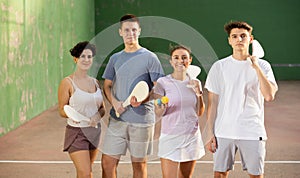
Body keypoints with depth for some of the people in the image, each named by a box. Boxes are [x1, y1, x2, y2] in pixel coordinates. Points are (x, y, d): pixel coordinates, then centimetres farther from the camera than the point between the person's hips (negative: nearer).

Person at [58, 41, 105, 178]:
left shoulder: (95, 82, 9)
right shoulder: (68, 83, -8)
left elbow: (102, 108, 14)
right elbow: (62, 111, -6)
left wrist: (98, 115, -8)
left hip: (94, 132, 6)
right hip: (76, 132, -6)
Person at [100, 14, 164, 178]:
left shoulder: (149, 57, -2)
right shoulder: (115, 58, 12)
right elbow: (107, 86, 15)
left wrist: (142, 99, -22)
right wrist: (114, 102, -6)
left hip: (142, 120, -3)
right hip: (117, 119, 4)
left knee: (139, 164, 7)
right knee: (107, 162, 2)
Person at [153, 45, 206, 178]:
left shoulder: (195, 82, 7)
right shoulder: (163, 82, -5)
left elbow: (200, 113, 9)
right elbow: (158, 114, -4)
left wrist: (198, 92, -5)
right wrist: (162, 108, -27)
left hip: (192, 137, 4)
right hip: (170, 137, -4)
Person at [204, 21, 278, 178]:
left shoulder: (263, 66, 2)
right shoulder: (219, 67, 3)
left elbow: (269, 96, -13)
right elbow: (212, 103, 4)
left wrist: (256, 67, -17)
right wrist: (211, 134, 0)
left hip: (253, 132, 0)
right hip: (224, 132, 1)